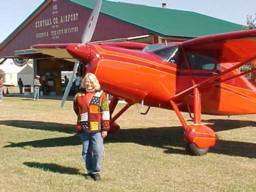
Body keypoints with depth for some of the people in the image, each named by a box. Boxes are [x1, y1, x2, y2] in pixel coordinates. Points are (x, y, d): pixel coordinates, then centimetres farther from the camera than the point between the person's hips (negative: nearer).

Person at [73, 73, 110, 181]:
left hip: (96, 128, -4)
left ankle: (96, 171, 8)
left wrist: (105, 128, -6)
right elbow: (76, 109, 27)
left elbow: (105, 113, -3)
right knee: (86, 151, 9)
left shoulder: (101, 95, -2)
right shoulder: (79, 96, 9)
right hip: (83, 128, 4)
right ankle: (90, 171, 22)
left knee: (98, 151, -7)